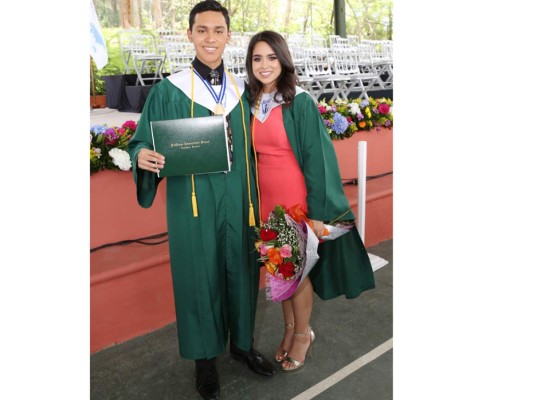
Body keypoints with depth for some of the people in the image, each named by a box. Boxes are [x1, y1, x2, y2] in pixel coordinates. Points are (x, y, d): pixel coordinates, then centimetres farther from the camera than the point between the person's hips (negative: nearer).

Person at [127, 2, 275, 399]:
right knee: (200, 275, 8)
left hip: (237, 202, 3)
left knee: (241, 271, 13)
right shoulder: (169, 91, -3)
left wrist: (256, 202, 6)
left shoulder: (241, 90, 7)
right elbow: (143, 143, -1)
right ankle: (205, 355, 31)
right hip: (194, 204, -3)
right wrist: (143, 156, -25)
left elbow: (252, 149, 10)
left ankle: (242, 342, 38)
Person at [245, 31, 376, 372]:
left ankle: (304, 333, 32)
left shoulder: (301, 102, -11)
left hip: (296, 200, -5)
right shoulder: (250, 104, 4)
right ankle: (290, 327, 38)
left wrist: (317, 211, -14)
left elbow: (316, 157, -12)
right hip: (266, 200, 5)